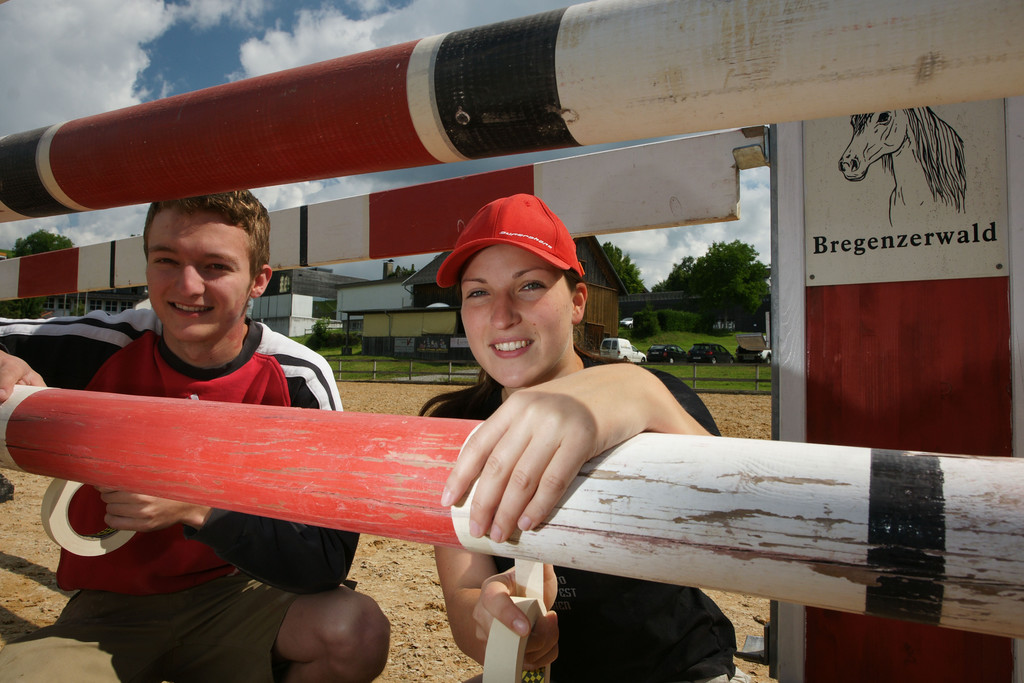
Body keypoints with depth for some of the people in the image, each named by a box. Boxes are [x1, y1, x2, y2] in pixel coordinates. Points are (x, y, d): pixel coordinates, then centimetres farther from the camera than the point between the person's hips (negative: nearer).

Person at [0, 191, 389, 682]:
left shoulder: (297, 379, -16)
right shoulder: (102, 348, -10)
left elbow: (328, 558, -19)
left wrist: (195, 505, -29)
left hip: (231, 596, 0)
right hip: (107, 608, 1)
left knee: (357, 632, -27)